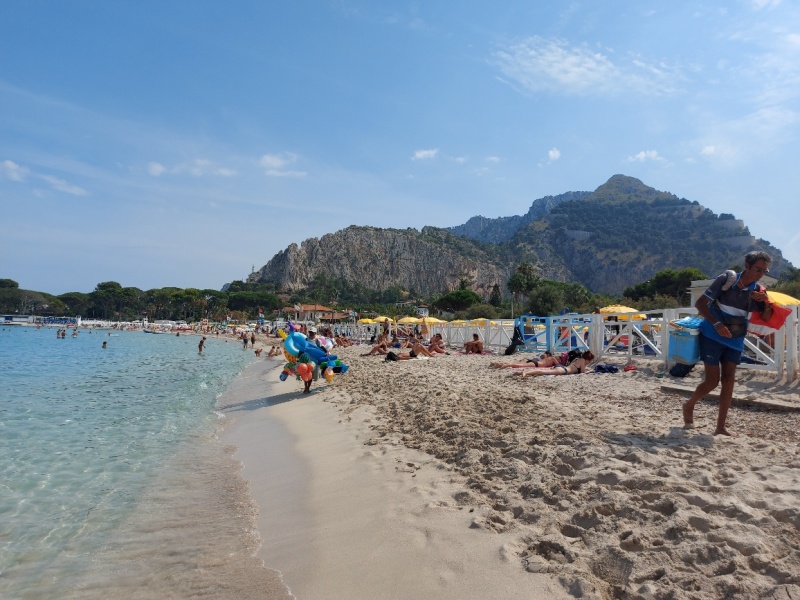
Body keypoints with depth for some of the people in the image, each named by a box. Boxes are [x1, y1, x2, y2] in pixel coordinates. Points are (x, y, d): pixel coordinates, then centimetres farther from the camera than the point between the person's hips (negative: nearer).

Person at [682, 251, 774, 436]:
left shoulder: (758, 291, 1)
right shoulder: (726, 280, -13)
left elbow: (766, 318, 5)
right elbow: (700, 303, -13)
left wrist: (767, 303, -16)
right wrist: (716, 323, -25)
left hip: (735, 341, 5)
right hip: (713, 336, -5)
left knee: (729, 380, 1)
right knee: (713, 380, -7)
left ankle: (721, 427, 6)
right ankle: (689, 405, 21)